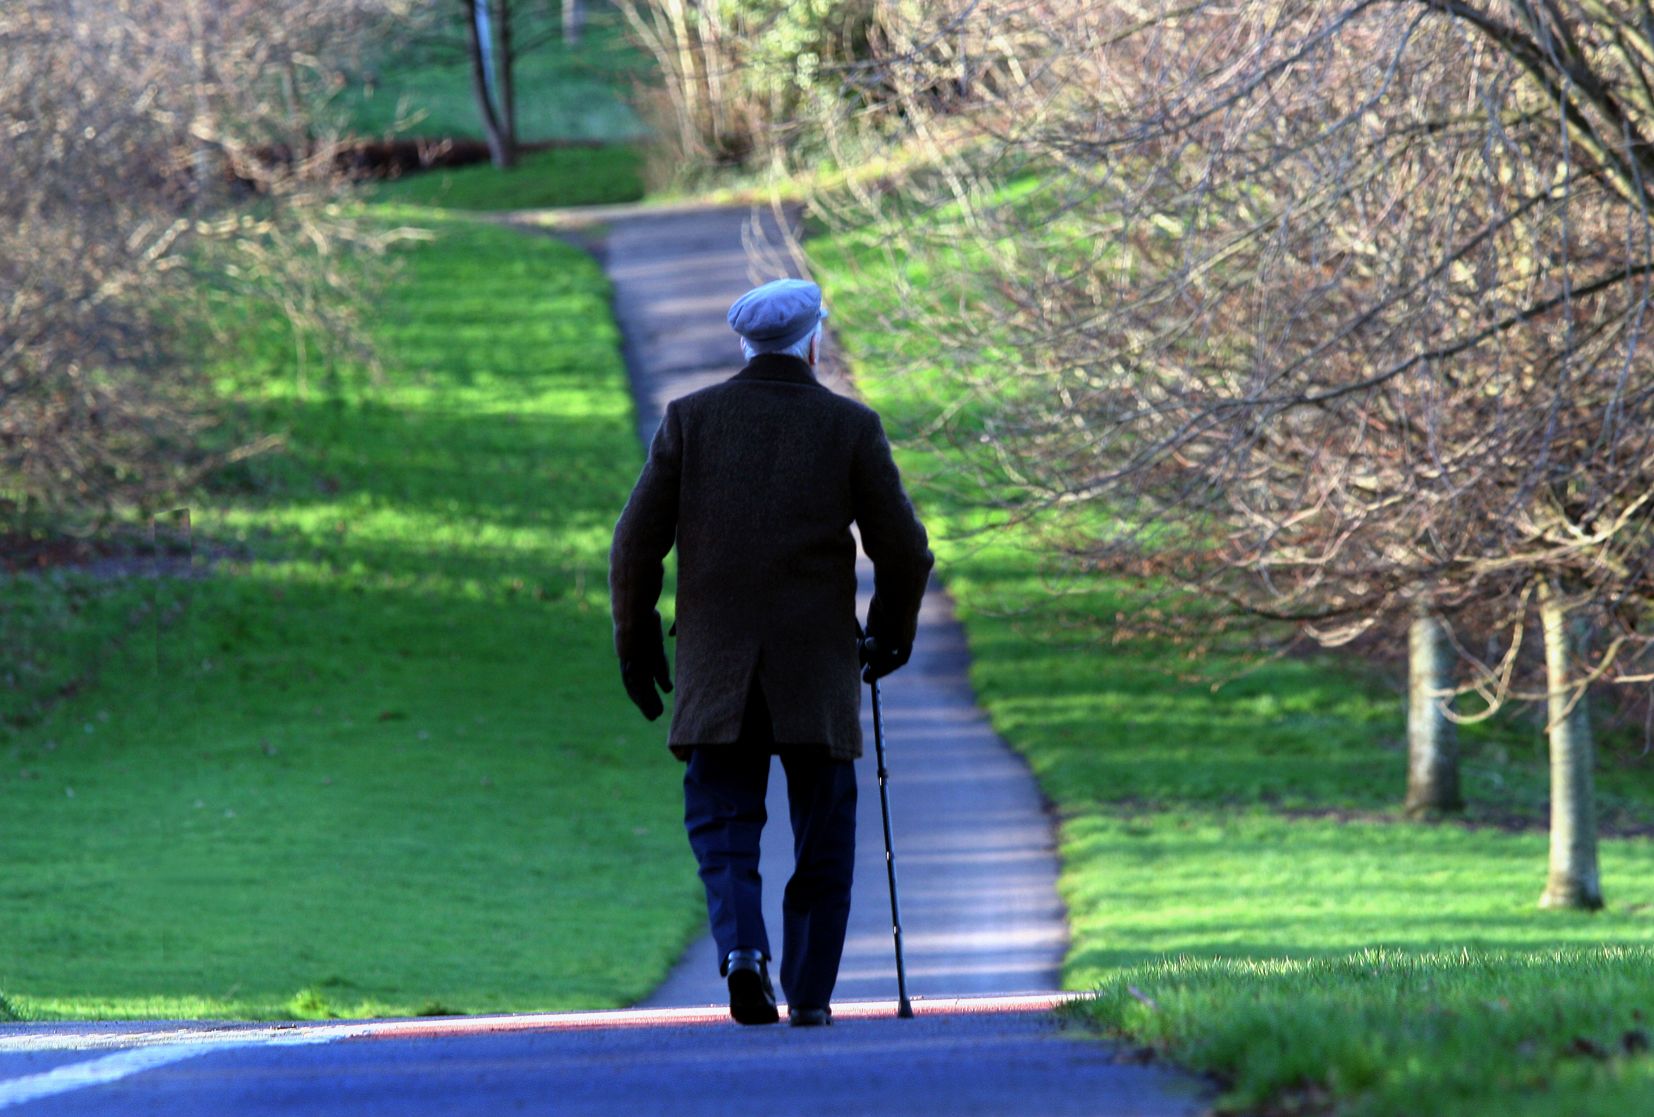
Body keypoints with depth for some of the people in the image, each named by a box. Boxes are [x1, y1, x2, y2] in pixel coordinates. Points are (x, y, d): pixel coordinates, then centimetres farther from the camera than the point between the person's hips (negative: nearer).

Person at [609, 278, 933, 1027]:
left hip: (717, 670, 1)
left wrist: (634, 642, 11)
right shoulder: (850, 427, 0)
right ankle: (809, 994, 11)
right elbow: (903, 550, -1)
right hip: (820, 671, 0)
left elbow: (636, 542, -1)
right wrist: (892, 634, 17)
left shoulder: (691, 419, 3)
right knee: (822, 832, 11)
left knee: (722, 823, 6)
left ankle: (742, 948, -19)